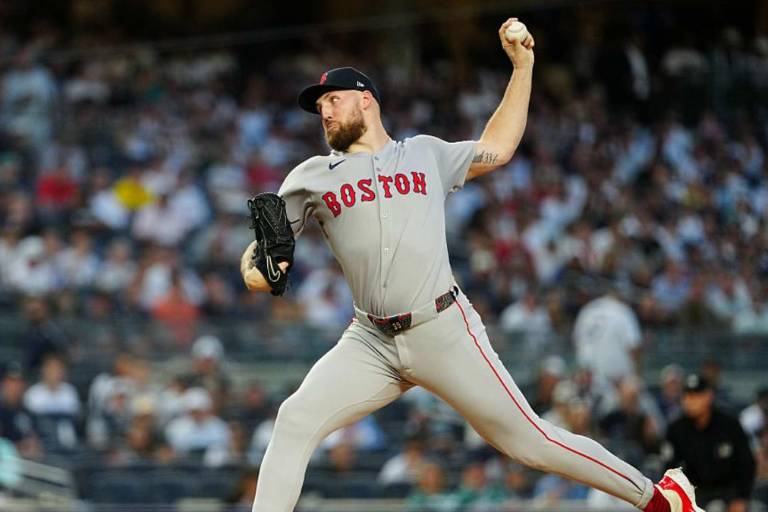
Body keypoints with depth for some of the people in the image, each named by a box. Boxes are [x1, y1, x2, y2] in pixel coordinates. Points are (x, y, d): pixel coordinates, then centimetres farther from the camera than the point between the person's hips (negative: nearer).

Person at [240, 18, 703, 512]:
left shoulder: (426, 154, 12)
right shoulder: (313, 177, 10)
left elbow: (497, 149, 26)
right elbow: (260, 256, 7)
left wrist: (523, 65, 22)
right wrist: (257, 271, -17)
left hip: (445, 333, -2)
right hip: (372, 342, 2)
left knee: (528, 439, -1)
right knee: (295, 423, -17)